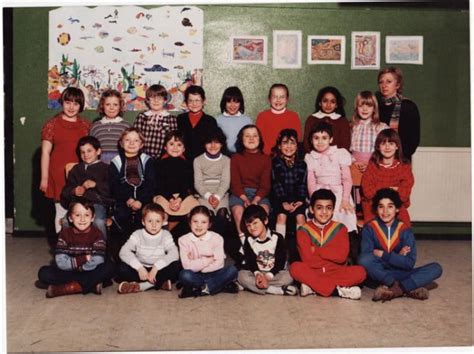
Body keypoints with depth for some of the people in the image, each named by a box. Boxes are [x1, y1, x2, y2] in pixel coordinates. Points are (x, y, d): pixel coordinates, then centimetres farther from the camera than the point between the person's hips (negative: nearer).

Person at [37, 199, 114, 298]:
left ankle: (64, 288, -26)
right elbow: (61, 263, -15)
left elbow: (96, 263, -20)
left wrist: (73, 264, -13)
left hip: (90, 273, -1)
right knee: (43, 273, -21)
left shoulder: (97, 234, -10)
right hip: (69, 273, 2)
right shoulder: (65, 234, -5)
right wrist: (84, 259, -21)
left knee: (108, 269, -30)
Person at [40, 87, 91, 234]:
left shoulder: (86, 125, 9)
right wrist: (44, 178, -2)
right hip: (59, 175, -2)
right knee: (61, 212, 3)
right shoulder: (52, 124, 1)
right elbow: (45, 152, 1)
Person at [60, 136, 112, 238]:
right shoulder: (76, 169, 26)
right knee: (66, 222, -25)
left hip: (97, 203, -3)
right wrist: (74, 191, -3)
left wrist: (96, 185, -13)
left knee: (98, 222, -32)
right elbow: (66, 190, 19)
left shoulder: (105, 168, 12)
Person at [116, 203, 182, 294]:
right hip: (141, 271, 1)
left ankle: (141, 285, -28)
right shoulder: (137, 235, -2)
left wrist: (156, 267, -31)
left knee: (176, 266, -28)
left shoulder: (166, 235, -3)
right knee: (122, 268, -26)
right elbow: (124, 252, -17)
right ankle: (160, 283, -26)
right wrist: (139, 267, -30)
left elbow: (174, 254, -20)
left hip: (159, 270, -1)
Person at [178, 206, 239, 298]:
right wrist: (208, 260, -12)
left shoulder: (216, 238, -2)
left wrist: (197, 264, -14)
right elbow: (187, 266, -14)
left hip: (213, 274, 1)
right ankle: (222, 286, -23)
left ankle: (198, 289, -22)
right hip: (196, 276, -1)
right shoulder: (184, 240, -3)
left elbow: (219, 263, -11)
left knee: (232, 270, -26)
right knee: (184, 275, -34)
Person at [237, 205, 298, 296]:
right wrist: (257, 274, -27)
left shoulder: (277, 238, -3)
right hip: (257, 274, 2)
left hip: (274, 274, -2)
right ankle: (280, 290, -31)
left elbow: (280, 261, -9)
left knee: (288, 275, -31)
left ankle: (255, 286, -27)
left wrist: (268, 277, -23)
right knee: (242, 275, -29)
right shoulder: (249, 241, 4)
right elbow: (250, 261, -5)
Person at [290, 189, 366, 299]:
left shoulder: (340, 228, 5)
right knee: (295, 267, -31)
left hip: (335, 272, 1)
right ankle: (337, 290, -31)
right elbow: (307, 258, -12)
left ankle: (313, 286, -28)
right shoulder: (304, 230, 0)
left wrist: (316, 250, -9)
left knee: (360, 271, -25)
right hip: (313, 272, -1)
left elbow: (341, 256, -10)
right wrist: (332, 258, -10)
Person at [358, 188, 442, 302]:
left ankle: (395, 289, -33)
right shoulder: (369, 228, -3)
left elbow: (410, 263, -9)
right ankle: (409, 289, -28)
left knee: (436, 268, -18)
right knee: (364, 259, -33)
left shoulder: (405, 230, 0)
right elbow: (365, 256, -16)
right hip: (378, 274, -2)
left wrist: (383, 255, -18)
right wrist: (397, 257, -17)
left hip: (399, 274, 2)